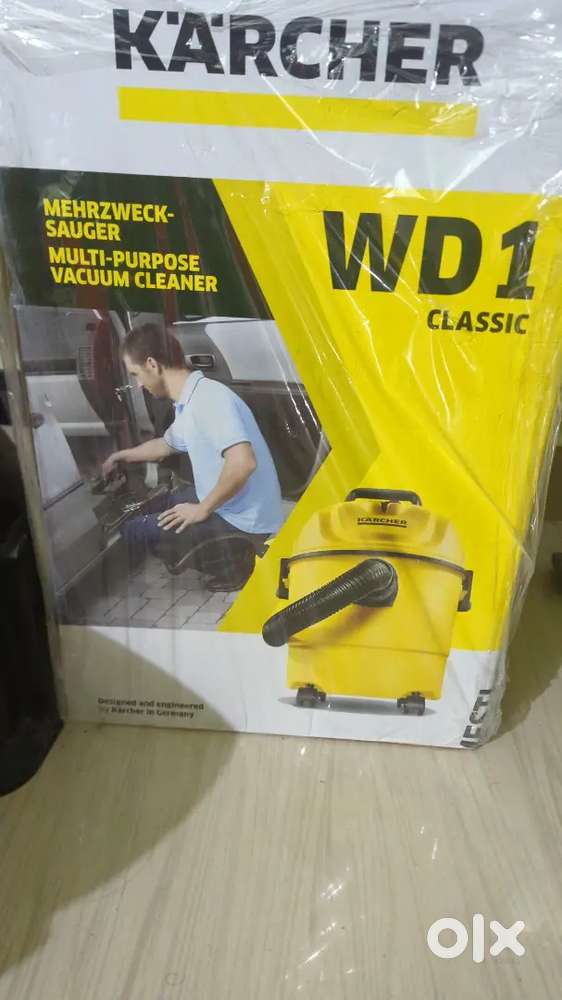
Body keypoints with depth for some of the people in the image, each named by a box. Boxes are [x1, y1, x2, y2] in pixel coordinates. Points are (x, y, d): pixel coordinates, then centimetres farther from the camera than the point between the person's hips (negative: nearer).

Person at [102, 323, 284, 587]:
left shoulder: (208, 397, -22)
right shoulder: (189, 404, 9)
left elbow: (243, 463, -35)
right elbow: (165, 445, 30)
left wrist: (203, 510, -21)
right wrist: (121, 456, 42)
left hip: (243, 523, -10)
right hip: (226, 505, 10)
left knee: (134, 532, -7)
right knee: (151, 508, 25)